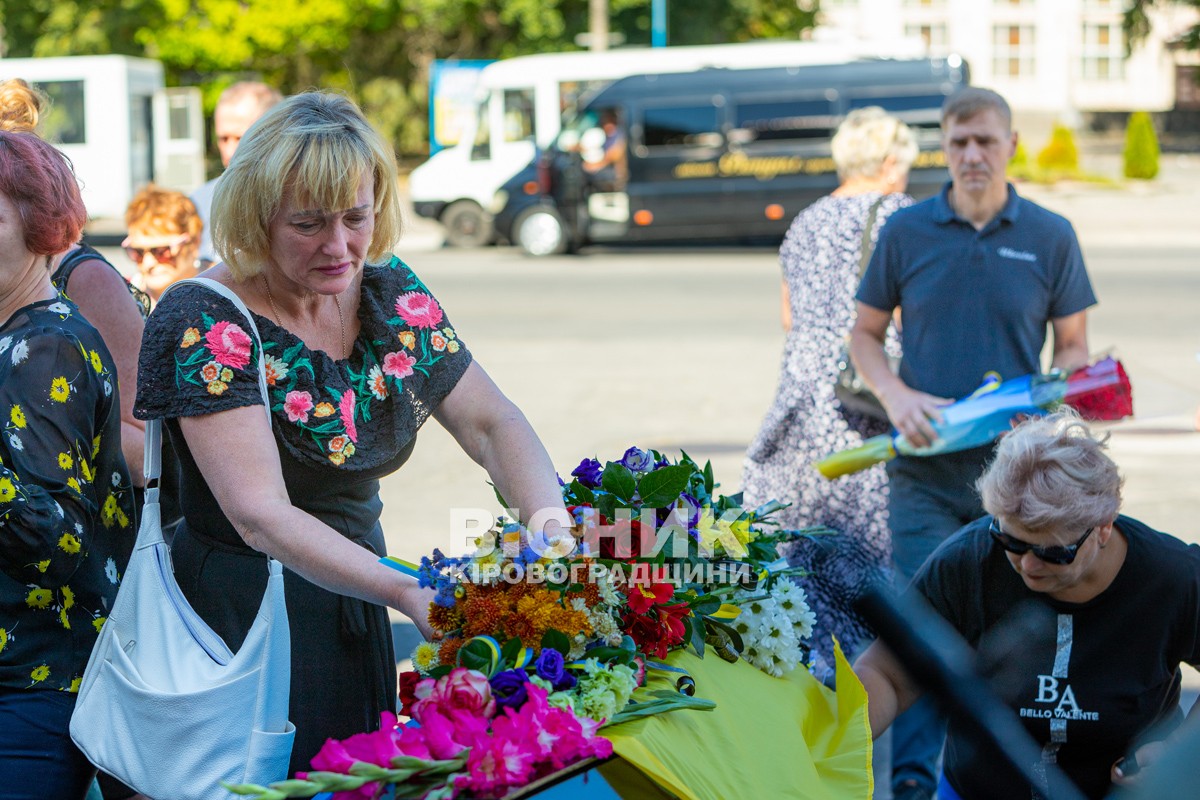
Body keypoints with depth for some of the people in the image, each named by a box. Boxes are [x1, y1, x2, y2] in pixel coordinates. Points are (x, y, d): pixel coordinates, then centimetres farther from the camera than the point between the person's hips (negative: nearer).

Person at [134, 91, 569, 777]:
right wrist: (406, 591, -36)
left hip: (355, 608, 6)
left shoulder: (392, 293, 1)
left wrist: (550, 523, -17)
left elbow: (492, 423, 3)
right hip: (239, 617, -6)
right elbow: (261, 517, -25)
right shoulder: (204, 323, -18)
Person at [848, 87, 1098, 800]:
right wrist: (898, 397, -8)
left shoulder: (1051, 236, 3)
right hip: (925, 468, 0)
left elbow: (1073, 346, 8)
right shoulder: (906, 232, 3)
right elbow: (865, 334, 11)